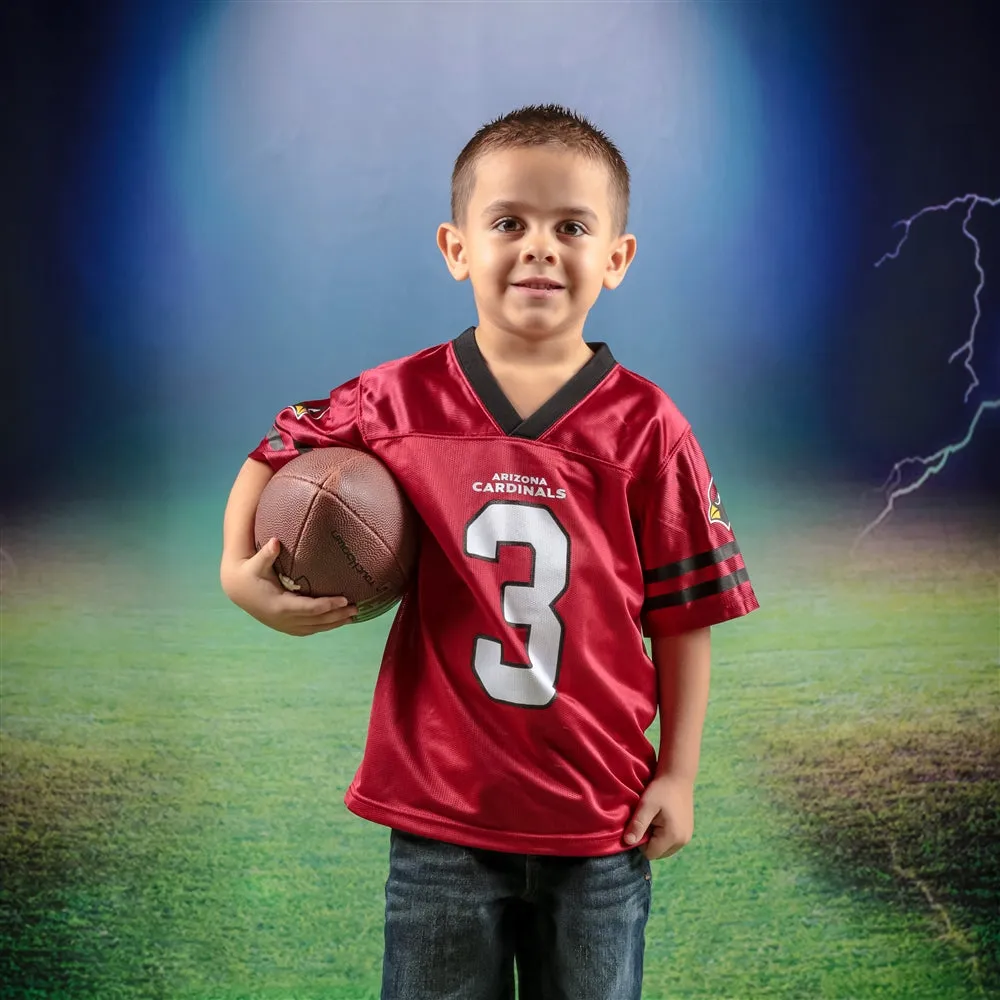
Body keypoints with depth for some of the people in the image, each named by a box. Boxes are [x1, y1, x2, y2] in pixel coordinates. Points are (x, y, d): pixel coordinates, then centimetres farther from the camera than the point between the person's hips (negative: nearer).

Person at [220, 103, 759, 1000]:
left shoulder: (646, 429, -7)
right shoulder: (396, 402, -4)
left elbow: (684, 612, -2)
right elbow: (278, 453, 12)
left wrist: (678, 773, -1)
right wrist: (240, 571, -4)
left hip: (600, 822, 0)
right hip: (438, 814, 1)